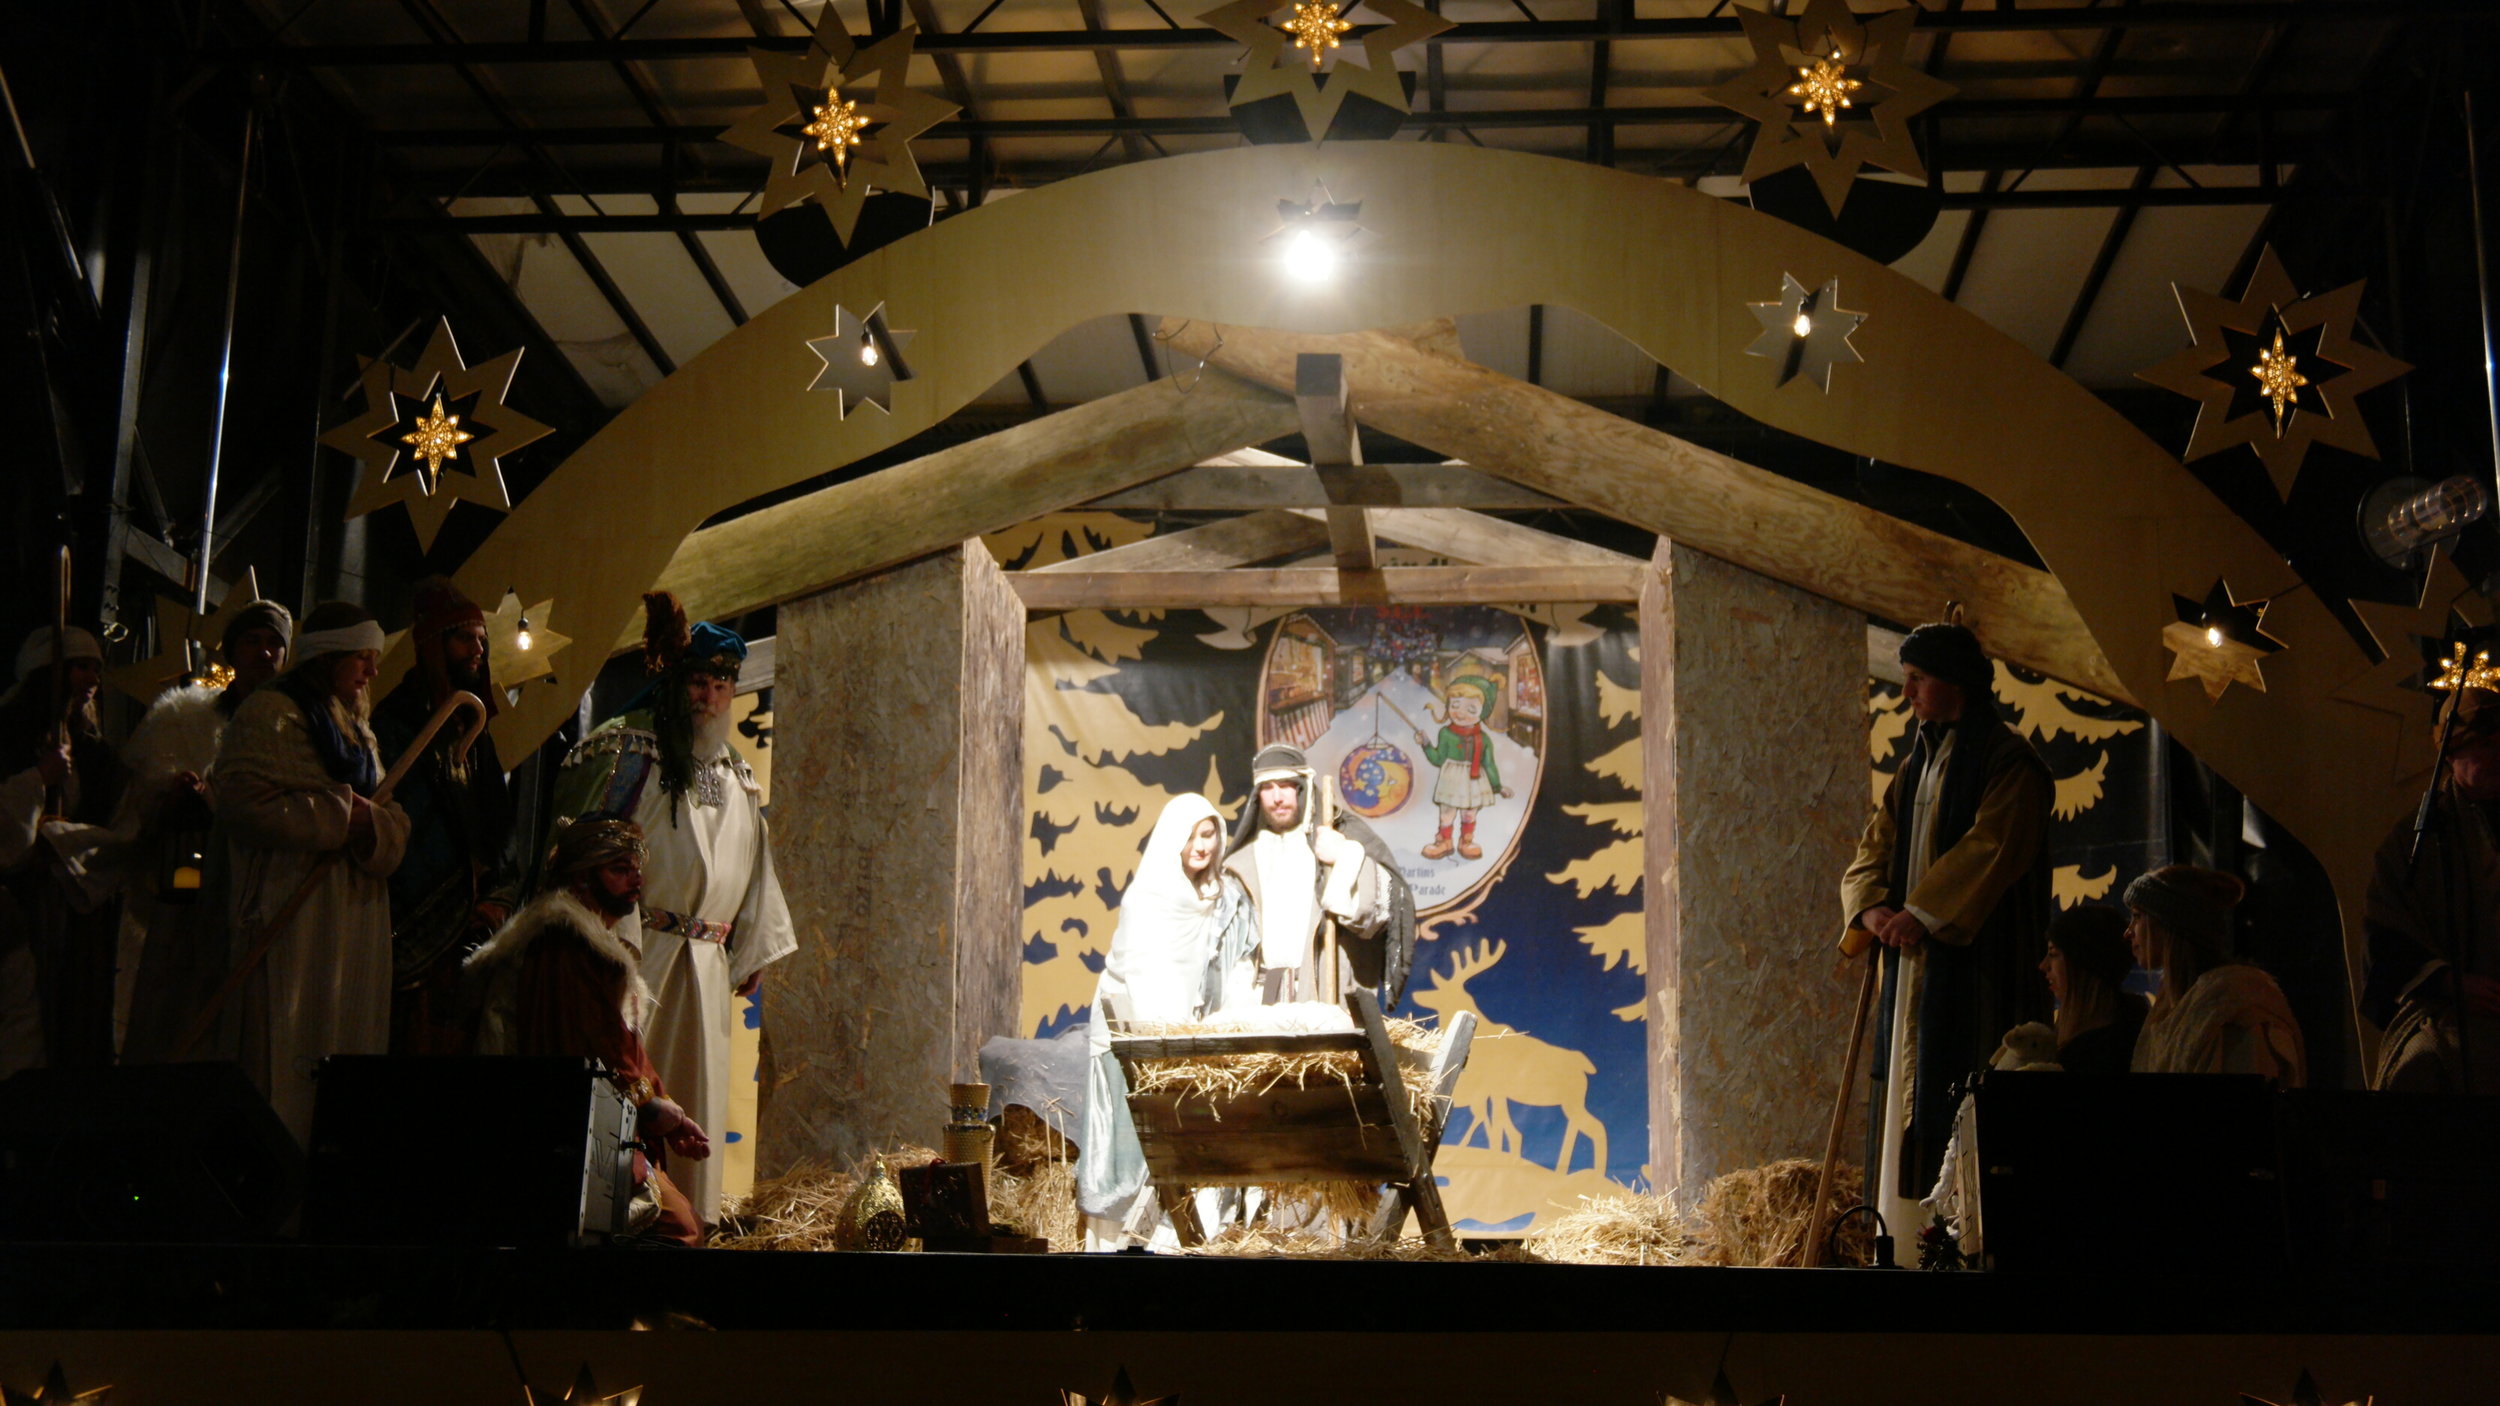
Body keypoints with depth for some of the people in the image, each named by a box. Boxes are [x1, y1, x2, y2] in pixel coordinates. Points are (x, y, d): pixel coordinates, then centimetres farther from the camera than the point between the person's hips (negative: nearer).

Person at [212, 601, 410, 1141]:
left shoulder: (355, 724, 22)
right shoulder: (270, 714, -3)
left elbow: (393, 820, 16)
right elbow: (244, 803, -17)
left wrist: (371, 826, -8)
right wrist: (339, 811, -12)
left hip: (355, 913, 8)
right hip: (291, 914, -8)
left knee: (351, 1045, 5)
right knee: (290, 1055, -10)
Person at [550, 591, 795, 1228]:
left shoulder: (735, 773, 20)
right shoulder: (628, 747, 1)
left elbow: (754, 865, 23)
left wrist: (754, 948, 21)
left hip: (706, 961, 6)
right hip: (635, 948, -6)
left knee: (697, 1091, 6)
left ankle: (687, 1216, 12)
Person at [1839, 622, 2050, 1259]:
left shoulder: (2008, 761, -5)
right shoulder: (1917, 764, 19)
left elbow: (1992, 846, -17)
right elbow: (1871, 851, 13)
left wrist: (1922, 913, -22)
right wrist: (1873, 908, -7)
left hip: (1975, 962, -8)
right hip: (1913, 960, 8)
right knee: (1909, 1098, 5)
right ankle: (1910, 1243, 8)